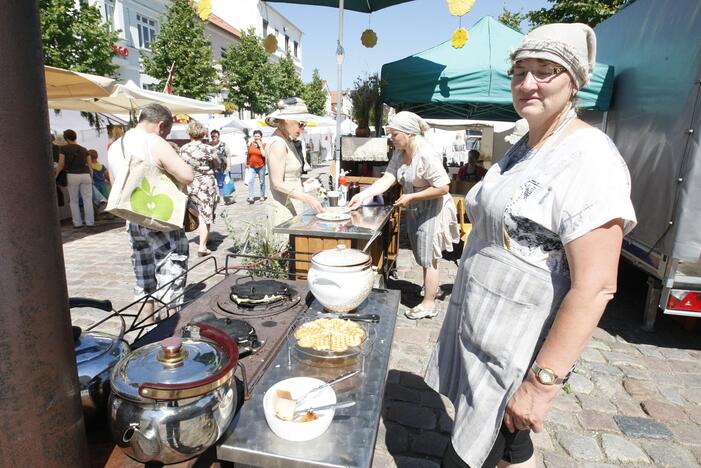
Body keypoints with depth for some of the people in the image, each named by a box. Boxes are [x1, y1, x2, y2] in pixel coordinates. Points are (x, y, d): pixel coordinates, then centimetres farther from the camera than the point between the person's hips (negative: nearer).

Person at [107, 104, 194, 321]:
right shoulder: (154, 142, -13)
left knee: (144, 283, 19)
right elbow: (187, 176, -22)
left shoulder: (114, 147, 11)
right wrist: (167, 169, -3)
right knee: (170, 282, 2)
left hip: (132, 222, 8)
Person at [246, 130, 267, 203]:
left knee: (262, 182, 10)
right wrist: (247, 163, 13)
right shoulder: (251, 144, 5)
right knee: (250, 181, -12)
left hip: (261, 167, -2)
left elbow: (264, 155, -18)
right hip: (252, 167, 2)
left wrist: (260, 146, -16)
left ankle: (262, 196, 24)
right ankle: (251, 197, -13)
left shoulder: (264, 145, -3)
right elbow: (248, 154, 13)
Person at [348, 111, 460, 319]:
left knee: (428, 256, 0)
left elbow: (442, 188, -27)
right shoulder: (399, 153, -1)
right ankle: (431, 287, 40)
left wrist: (410, 197, -24)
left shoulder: (427, 155, -26)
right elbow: (387, 179, -9)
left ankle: (429, 304, 12)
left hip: (432, 209, -8)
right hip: (415, 209, 8)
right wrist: (362, 195, -21)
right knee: (423, 255, 20)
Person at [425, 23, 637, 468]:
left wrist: (542, 382, -23)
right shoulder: (523, 148, 9)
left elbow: (595, 287, -23)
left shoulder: (590, 159, -19)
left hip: (516, 349, -8)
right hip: (480, 329, 8)